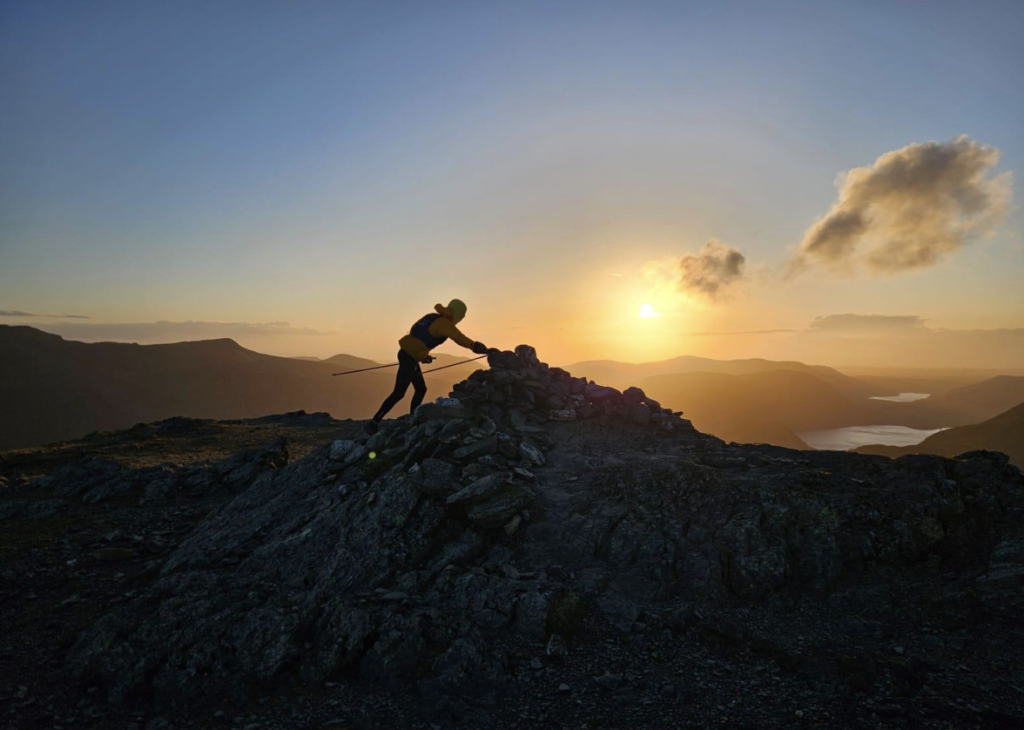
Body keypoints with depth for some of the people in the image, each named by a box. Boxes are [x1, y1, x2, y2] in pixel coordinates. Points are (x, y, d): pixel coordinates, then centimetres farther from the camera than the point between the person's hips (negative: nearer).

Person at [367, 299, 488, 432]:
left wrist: (423, 356, 28)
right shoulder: (444, 324, -11)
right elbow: (459, 338, -19)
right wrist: (476, 346, -17)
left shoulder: (434, 317, 14)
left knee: (421, 389, 16)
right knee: (399, 393, -7)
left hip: (408, 354, 10)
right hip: (409, 357, -10)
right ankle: (373, 423, -5)